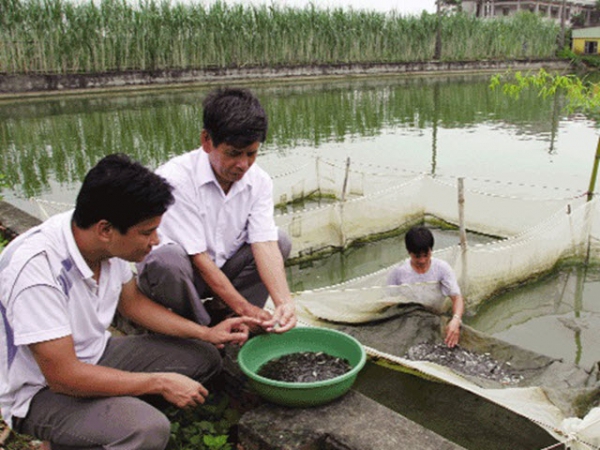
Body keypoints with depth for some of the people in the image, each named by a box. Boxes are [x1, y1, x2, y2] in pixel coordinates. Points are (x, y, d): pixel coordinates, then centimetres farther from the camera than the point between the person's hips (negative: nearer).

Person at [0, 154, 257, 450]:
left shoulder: (107, 243, -11)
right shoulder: (37, 268, -33)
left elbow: (132, 301, 7)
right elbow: (63, 376, -29)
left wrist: (207, 334, 1)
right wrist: (160, 382, -21)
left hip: (95, 355, 7)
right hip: (42, 390, -7)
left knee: (204, 357, 3)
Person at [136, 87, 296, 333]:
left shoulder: (259, 181, -9)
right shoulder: (175, 178, -26)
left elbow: (265, 244, -18)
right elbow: (198, 257, -24)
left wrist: (284, 302, -34)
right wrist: (244, 307, -23)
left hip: (222, 270, 5)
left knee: (281, 241, -11)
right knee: (166, 259, -38)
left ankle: (221, 316, -9)